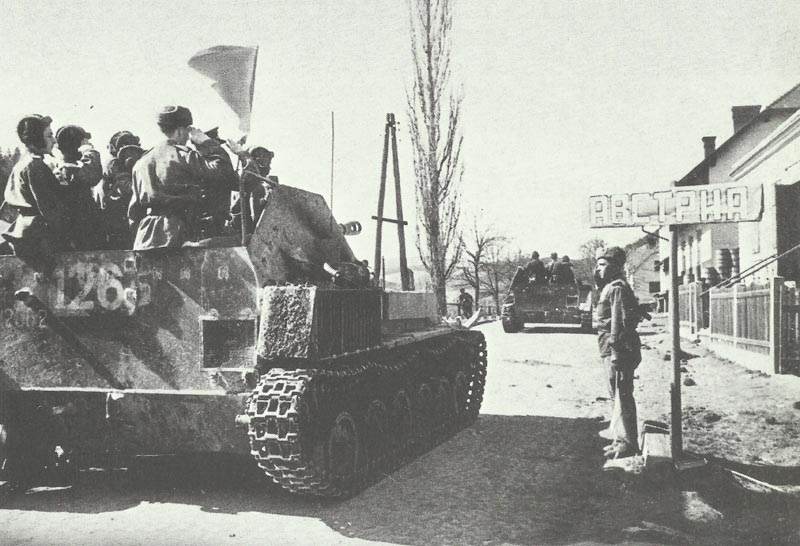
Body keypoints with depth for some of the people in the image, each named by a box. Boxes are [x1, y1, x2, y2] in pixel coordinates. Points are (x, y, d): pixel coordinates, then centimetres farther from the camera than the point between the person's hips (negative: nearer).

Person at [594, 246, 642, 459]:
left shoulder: (617, 288, -13)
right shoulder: (610, 288, 19)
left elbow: (619, 321, -21)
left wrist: (616, 350, -24)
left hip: (618, 351, -11)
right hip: (613, 351, 11)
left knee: (622, 396, -6)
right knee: (618, 395, 16)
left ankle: (628, 443, -2)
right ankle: (621, 439, 24)